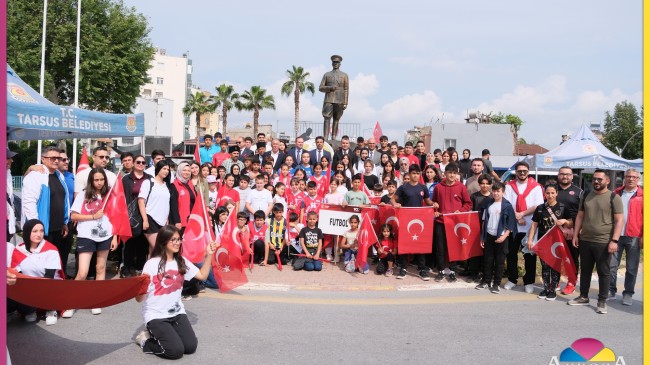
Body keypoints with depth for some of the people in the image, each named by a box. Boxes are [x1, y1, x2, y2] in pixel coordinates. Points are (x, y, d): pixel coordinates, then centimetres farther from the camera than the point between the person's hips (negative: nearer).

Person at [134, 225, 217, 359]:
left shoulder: (181, 261, 3)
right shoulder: (152, 264, -15)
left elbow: (202, 275, 8)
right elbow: (139, 299, -14)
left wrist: (208, 255, -1)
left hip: (177, 312, 6)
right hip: (156, 315, -6)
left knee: (191, 346, -9)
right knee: (176, 351, -19)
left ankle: (162, 335, 18)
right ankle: (146, 340, 9)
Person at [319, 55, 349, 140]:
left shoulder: (344, 75, 13)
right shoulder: (327, 74, 15)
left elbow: (346, 90, 7)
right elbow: (320, 88, 10)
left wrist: (345, 103, -2)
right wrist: (330, 88, -9)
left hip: (339, 101, 0)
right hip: (328, 100, 0)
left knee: (336, 120, 1)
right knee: (327, 118, -12)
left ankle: (333, 138, 3)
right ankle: (325, 137, -19)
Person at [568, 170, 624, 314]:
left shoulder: (614, 197, -6)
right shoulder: (586, 196, 9)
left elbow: (619, 220, -9)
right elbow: (580, 216, 14)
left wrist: (614, 240, -16)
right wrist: (575, 235, 8)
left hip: (604, 243, -5)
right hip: (585, 241, 5)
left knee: (603, 273, 4)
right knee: (585, 270, 14)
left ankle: (602, 302, 13)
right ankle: (583, 297, 26)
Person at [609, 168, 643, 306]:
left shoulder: (643, 196, 1)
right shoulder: (617, 193, 10)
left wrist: (643, 236, -9)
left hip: (634, 237, -2)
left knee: (631, 268, 5)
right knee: (611, 265, 4)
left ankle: (628, 294, 15)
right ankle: (611, 291, 15)